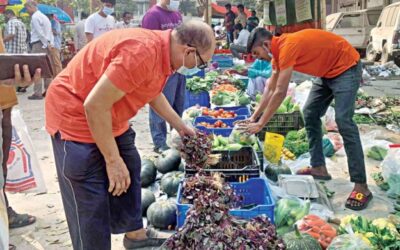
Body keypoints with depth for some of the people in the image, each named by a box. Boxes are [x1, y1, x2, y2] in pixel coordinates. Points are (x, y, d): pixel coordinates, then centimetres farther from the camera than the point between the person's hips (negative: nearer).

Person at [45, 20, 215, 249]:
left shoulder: (163, 50, -1)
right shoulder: (142, 52, -32)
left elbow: (153, 93, 19)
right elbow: (95, 105, -30)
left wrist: (181, 126, 25)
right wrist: (113, 160, -23)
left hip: (109, 118, 10)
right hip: (76, 116, -10)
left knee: (129, 175, 20)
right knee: (91, 204, -4)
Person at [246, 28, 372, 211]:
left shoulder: (287, 47, -27)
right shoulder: (278, 51, 3)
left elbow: (280, 93, -27)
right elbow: (270, 90, 10)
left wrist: (260, 124, -20)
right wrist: (254, 117, 7)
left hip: (346, 68, -10)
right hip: (328, 72, 10)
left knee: (343, 121, -19)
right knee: (310, 114, 8)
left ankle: (361, 186, -18)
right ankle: (319, 168, 14)